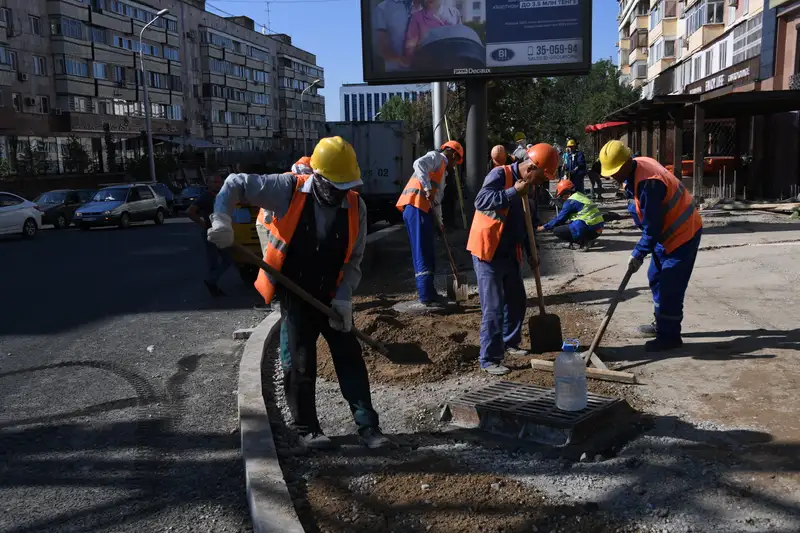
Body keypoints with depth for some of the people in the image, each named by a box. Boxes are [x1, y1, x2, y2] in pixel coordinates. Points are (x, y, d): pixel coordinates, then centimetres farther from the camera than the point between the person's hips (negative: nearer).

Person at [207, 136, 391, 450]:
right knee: (301, 362, 2)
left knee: (350, 357, 3)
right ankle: (306, 428, 19)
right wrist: (221, 219, -20)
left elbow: (354, 259, -1)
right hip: (294, 293, -3)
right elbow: (236, 184, -6)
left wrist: (343, 297, -11)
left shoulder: (356, 206, -7)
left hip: (332, 296, 3)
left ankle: (368, 426, 12)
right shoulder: (289, 189, -15)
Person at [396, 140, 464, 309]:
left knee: (427, 255, 12)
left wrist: (439, 221, 26)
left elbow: (437, 199, 31)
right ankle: (426, 299, -10)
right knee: (423, 255, -10)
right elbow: (419, 164, -19)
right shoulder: (436, 156, 3)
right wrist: (428, 188, -25)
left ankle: (429, 296, 18)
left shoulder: (441, 169, 31)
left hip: (423, 210, 10)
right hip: (416, 207, -10)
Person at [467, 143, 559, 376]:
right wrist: (513, 192, -32)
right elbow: (480, 201, -31)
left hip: (510, 254, 9)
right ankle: (489, 359, 0)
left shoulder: (525, 187, 12)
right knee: (493, 308, -8)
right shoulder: (499, 175, -14)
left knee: (516, 301, 17)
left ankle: (510, 343, 37)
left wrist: (530, 253, 17)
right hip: (488, 253, -9)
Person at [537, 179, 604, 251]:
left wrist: (544, 227, 6)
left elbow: (560, 219, -6)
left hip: (588, 228, -9)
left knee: (556, 231, -6)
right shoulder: (580, 195, 18)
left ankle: (583, 242, -11)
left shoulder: (570, 201, -9)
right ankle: (587, 239, 9)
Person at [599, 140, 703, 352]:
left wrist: (638, 254, -20)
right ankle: (662, 324, 30)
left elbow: (652, 227, -26)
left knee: (670, 287, -9)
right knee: (656, 278, 17)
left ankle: (669, 336, 0)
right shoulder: (636, 168, -1)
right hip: (666, 231, 10)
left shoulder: (648, 183, -31)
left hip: (683, 233, -10)